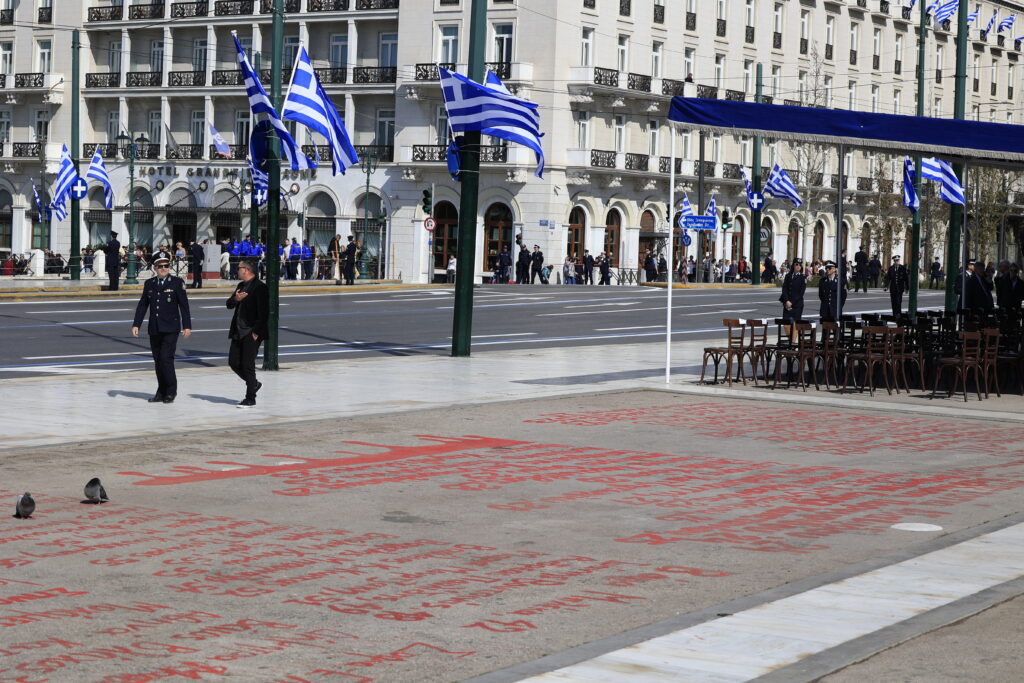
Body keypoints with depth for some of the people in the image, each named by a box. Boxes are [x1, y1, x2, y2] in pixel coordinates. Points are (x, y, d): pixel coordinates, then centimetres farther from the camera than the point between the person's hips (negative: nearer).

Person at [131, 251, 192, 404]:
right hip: (154, 330, 5)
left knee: (166, 358, -13)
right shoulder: (149, 284, 10)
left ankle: (171, 392, -1)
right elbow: (142, 305, 13)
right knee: (158, 361, 8)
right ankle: (161, 392, 17)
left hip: (170, 329, -5)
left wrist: (187, 326, -7)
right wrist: (136, 324, 6)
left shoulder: (177, 282, -2)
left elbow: (184, 305, -2)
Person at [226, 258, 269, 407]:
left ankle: (250, 399, 3)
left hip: (252, 333, -9)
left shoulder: (260, 287, -11)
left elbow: (263, 312, -15)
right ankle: (253, 384, 28)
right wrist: (235, 299, -7)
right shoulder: (241, 286, 16)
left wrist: (256, 332, -17)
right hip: (239, 332, 9)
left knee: (247, 364, -6)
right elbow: (229, 304, 17)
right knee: (233, 362, 8)